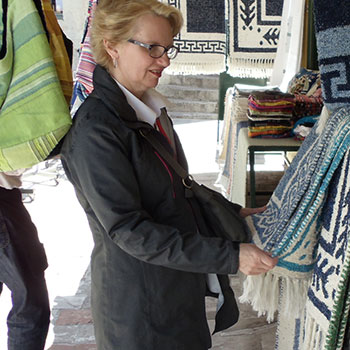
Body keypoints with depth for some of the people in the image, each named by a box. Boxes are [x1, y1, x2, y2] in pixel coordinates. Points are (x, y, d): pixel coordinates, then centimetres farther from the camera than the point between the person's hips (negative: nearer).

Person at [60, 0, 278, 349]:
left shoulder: (150, 108, 6)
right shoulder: (94, 128, -24)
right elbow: (128, 230, -27)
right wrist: (230, 256, -28)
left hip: (179, 281, 8)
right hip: (139, 297, -8)